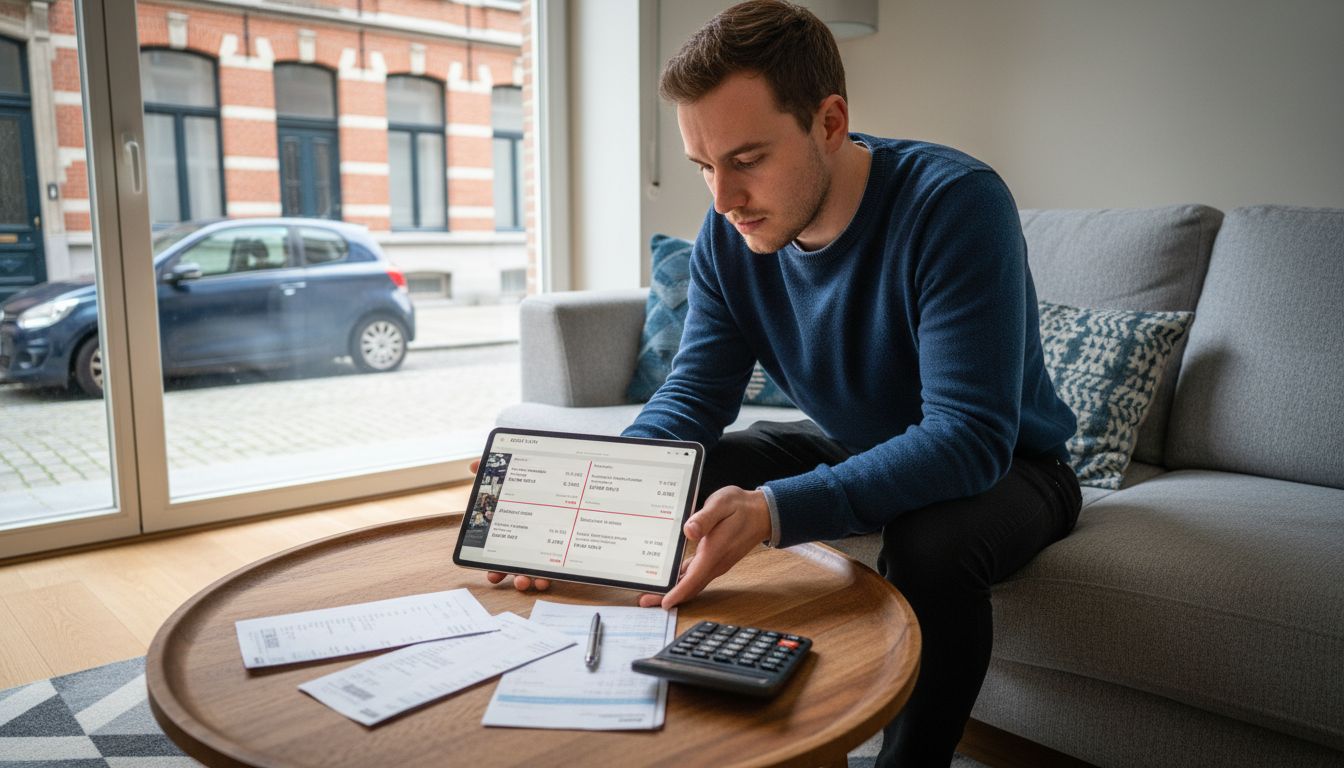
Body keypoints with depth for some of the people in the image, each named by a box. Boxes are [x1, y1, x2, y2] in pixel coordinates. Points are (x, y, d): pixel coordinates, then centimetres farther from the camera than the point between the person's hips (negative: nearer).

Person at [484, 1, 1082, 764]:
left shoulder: (956, 202, -30)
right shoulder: (730, 234, -12)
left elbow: (969, 437, -36)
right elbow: (691, 399, -11)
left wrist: (772, 511, -48)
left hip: (1002, 464, -4)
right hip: (852, 447, 5)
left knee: (931, 541, -37)